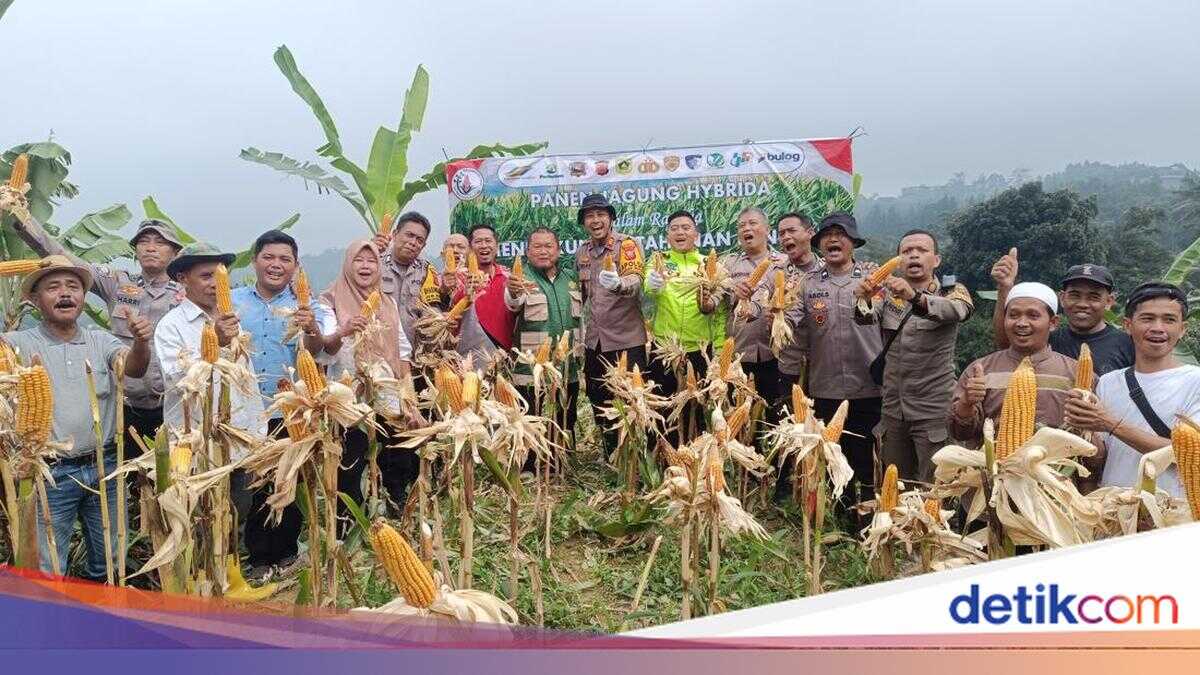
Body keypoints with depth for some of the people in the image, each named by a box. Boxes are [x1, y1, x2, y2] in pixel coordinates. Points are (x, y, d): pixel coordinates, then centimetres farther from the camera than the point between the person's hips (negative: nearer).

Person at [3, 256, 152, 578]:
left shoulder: (100, 340, 5)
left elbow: (134, 368, -12)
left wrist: (141, 341, -32)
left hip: (105, 467, 3)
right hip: (50, 474, -3)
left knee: (109, 563, 17)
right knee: (47, 573, 7)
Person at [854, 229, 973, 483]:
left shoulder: (953, 291, -1)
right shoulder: (888, 293, 8)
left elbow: (959, 311, -25)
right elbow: (866, 318, -12)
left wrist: (915, 297, -44)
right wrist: (863, 300, -36)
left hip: (934, 412, -3)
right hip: (893, 409, 3)